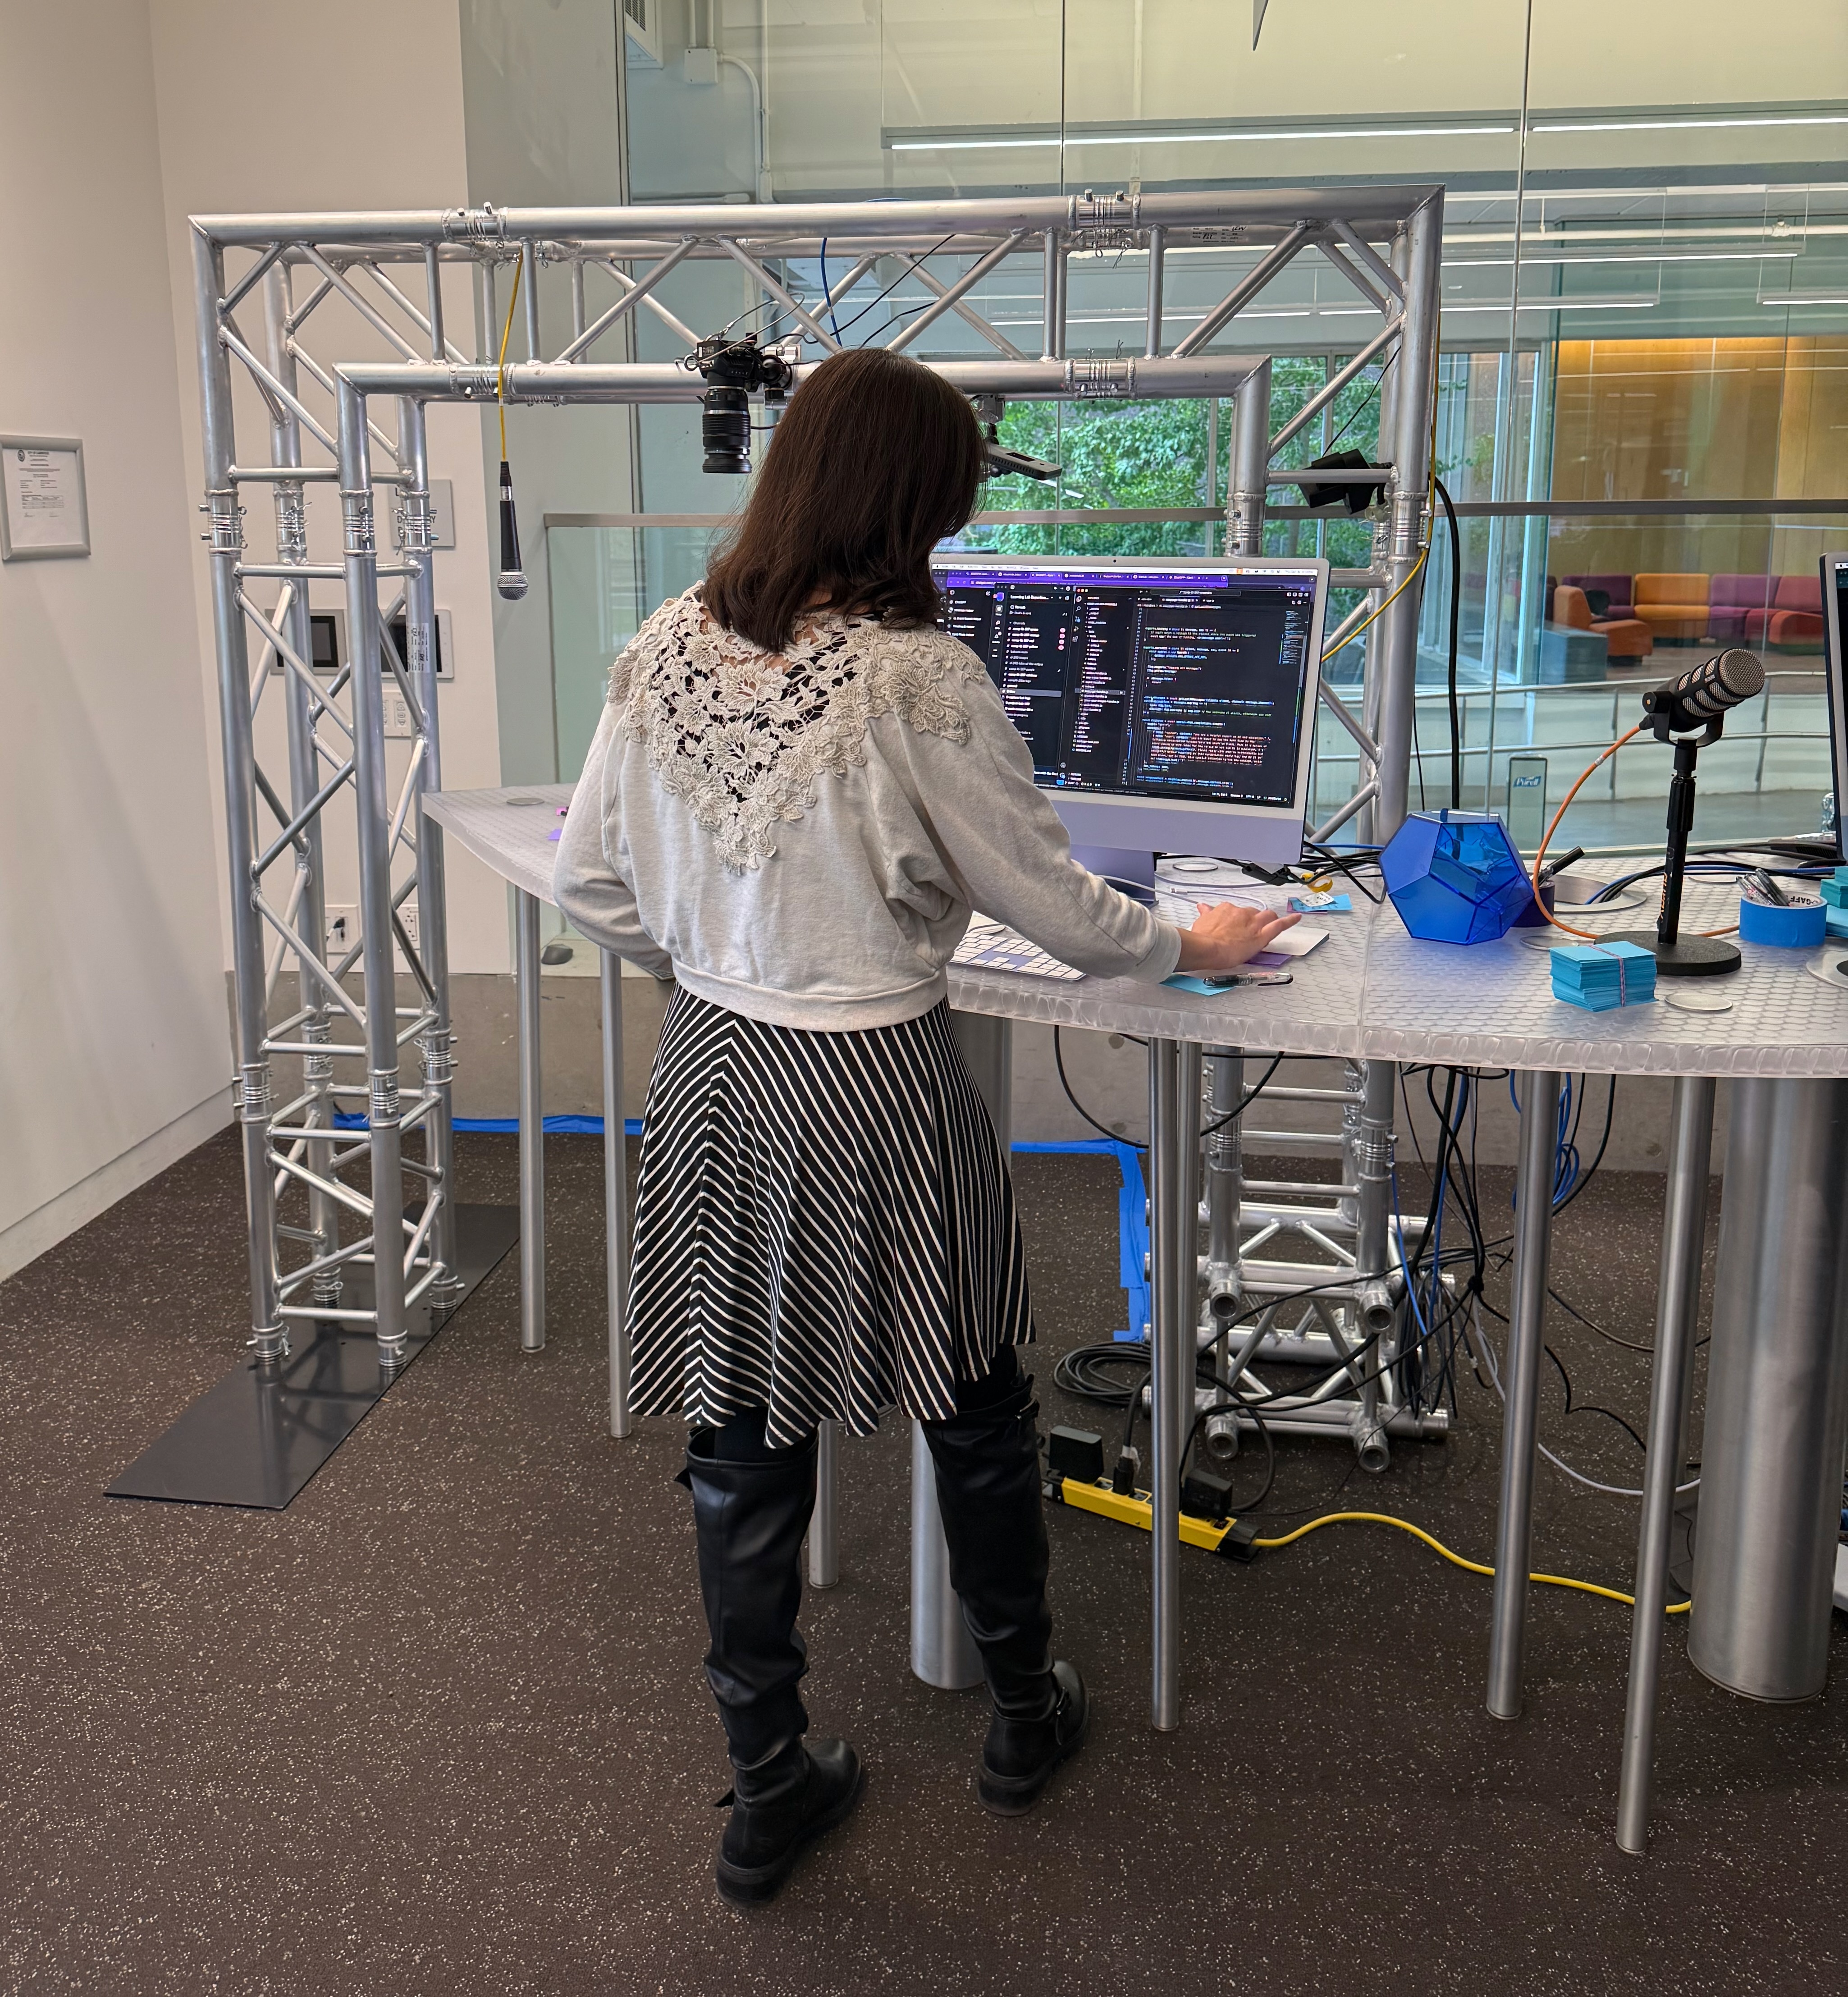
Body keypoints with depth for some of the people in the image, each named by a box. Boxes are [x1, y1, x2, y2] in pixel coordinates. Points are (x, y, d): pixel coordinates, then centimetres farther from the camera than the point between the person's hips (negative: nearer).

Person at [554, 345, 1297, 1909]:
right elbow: (1051, 898, -9)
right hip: (871, 1090, -5)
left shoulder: (667, 649, -2)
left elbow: (590, 878, 6)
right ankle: (1026, 1713, 41)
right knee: (979, 1404, 19)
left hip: (711, 1075, 5)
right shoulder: (917, 679, -19)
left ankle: (770, 1789, 31)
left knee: (742, 1442, 15)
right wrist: (1187, 947, 9)